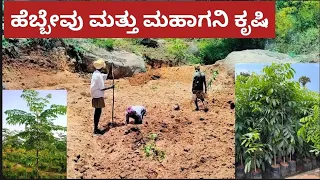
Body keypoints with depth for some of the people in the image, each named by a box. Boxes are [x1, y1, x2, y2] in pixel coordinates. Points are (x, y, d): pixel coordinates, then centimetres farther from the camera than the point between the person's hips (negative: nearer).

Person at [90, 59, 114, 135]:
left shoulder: (96, 73, 10)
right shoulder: (98, 75, -19)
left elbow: (106, 76, 21)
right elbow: (102, 88, -20)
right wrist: (111, 87, -11)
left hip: (96, 96, 10)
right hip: (98, 96, -10)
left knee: (97, 112, 14)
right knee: (98, 112, -4)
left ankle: (96, 128, 21)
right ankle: (96, 129, 0)